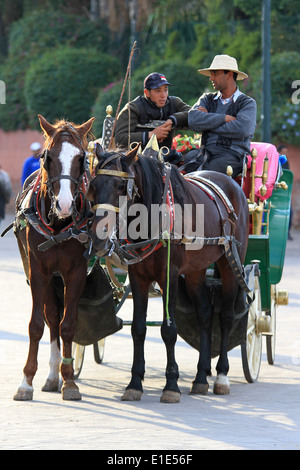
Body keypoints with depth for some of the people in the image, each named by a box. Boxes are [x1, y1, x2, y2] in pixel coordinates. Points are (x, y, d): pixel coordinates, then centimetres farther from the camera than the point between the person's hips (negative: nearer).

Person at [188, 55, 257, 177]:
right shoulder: (207, 99, 22)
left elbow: (242, 129, -12)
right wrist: (225, 118, -5)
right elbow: (193, 120, 1)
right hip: (206, 152, 4)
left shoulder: (247, 103, 8)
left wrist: (207, 121, -3)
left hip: (232, 154, -4)